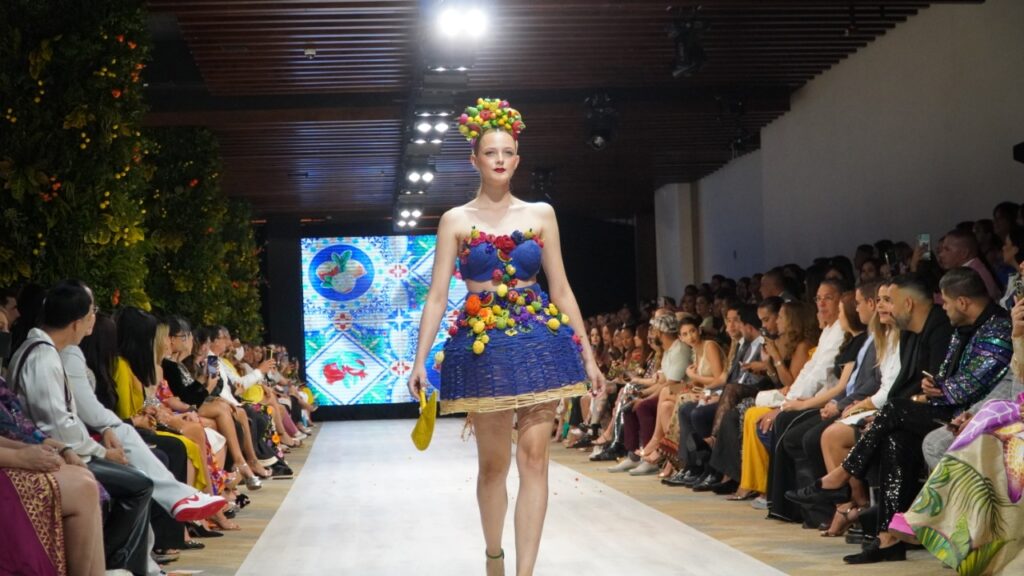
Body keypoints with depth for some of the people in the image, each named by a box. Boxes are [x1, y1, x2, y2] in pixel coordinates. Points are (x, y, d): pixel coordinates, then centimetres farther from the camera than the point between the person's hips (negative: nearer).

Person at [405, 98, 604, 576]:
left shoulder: (541, 214, 8)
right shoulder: (456, 221, 4)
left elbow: (561, 290, 9)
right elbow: (437, 295, 0)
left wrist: (587, 354, 6)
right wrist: (420, 360, -10)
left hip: (540, 340, 1)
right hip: (482, 343, -1)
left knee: (534, 455, -7)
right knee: (493, 461, 7)